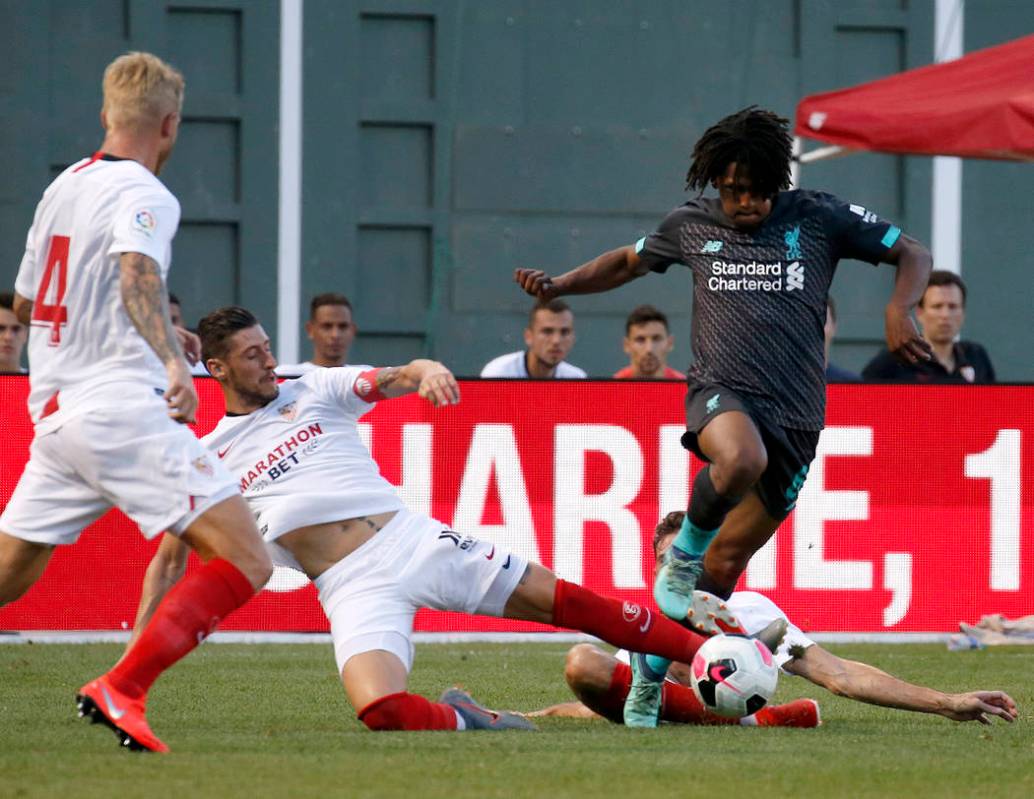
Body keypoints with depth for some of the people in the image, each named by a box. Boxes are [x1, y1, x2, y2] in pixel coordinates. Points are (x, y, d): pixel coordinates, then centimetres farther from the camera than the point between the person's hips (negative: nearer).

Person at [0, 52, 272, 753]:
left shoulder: (64, 187, 19)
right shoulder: (144, 197, -6)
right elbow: (137, 273, -28)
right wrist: (170, 358, -43)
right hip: (124, 408, -9)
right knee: (245, 562, -11)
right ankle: (120, 690, -22)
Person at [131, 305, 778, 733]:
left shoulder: (316, 390, 11)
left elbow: (397, 379, -3)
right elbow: (168, 559, 11)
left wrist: (427, 371, -29)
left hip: (414, 539, 2)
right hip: (353, 588, -2)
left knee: (561, 600, -4)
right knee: (381, 710, -31)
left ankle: (702, 642, 10)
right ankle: (463, 721, -2)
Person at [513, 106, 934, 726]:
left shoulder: (818, 219, 5)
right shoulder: (692, 225, 10)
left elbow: (912, 254, 10)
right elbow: (628, 262, 28)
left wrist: (899, 310, -10)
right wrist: (559, 286, 13)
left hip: (795, 413, 1)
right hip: (722, 392, -1)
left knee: (726, 562, 1)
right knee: (741, 459, -39)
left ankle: (653, 672, 18)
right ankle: (685, 550, -9)